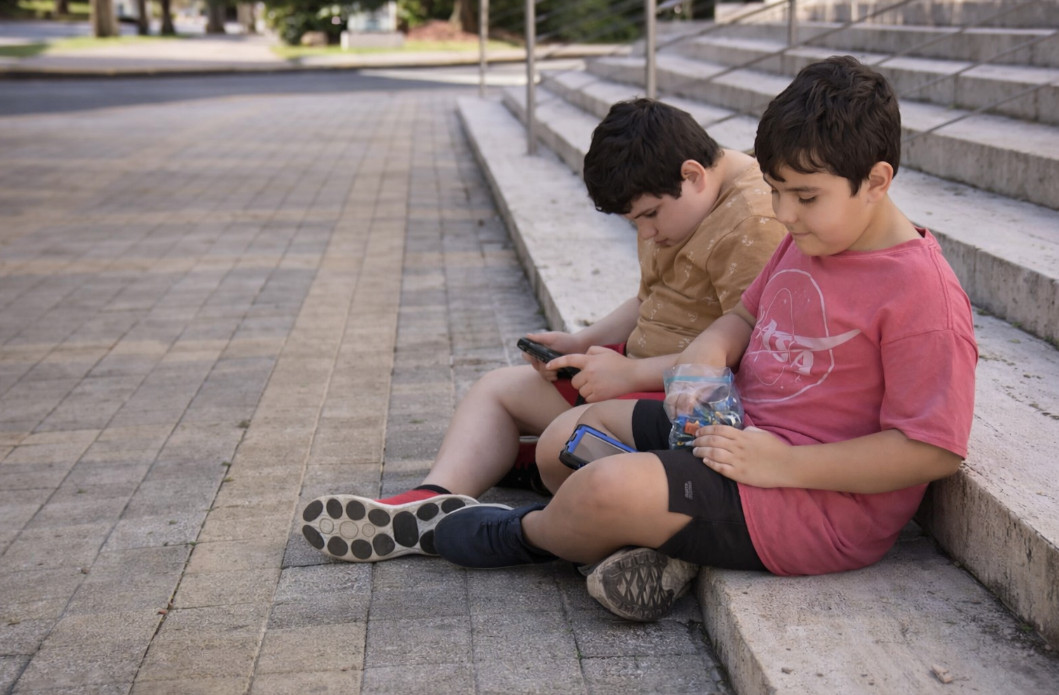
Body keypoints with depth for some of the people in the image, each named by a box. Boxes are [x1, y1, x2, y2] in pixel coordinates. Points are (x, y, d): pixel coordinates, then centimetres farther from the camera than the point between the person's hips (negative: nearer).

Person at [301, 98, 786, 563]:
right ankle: (435, 498, -16)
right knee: (499, 388, 7)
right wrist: (581, 343, 6)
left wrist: (632, 374, -25)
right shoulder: (675, 203, 11)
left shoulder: (751, 223, -21)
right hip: (645, 369, 11)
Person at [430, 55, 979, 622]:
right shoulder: (807, 241, 6)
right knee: (565, 437, 9)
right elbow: (745, 316, 21)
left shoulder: (921, 293, -21)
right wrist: (706, 355, -5)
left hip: (824, 499, -10)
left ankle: (528, 533, 9)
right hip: (743, 431, 10)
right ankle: (670, 548, -9)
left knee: (610, 489, -26)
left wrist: (782, 464, -26)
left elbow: (934, 451, -23)